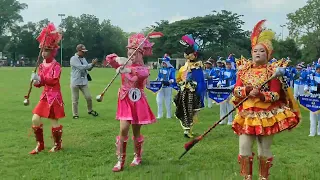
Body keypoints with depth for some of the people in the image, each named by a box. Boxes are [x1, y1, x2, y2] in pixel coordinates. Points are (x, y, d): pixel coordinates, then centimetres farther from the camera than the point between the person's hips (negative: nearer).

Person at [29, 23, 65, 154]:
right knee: (35, 119, 2)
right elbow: (40, 83, 10)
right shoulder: (42, 65, 9)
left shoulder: (56, 65, -11)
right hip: (45, 96, 7)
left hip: (54, 96, -7)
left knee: (54, 121, 2)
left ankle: (57, 144, 20)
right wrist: (36, 81, -12)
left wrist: (40, 79, -29)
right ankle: (40, 144, 15)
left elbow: (54, 80, -23)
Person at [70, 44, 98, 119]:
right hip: (75, 82, -5)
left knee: (89, 97, 3)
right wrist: (92, 64, -19)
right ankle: (75, 114, 14)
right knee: (75, 100, 3)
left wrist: (92, 64, -7)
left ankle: (90, 110, 25)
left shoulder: (83, 59, 11)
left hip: (84, 82, 5)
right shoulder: (73, 59, -10)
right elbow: (81, 67, -21)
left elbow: (88, 68, 12)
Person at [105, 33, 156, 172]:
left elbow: (143, 73, -34)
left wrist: (127, 70, -49)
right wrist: (118, 59, -17)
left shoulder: (143, 68, -8)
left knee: (136, 131, 9)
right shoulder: (125, 65, 5)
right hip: (125, 102, 3)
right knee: (123, 130, -7)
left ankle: (137, 157, 30)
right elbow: (109, 58, 5)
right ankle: (120, 160, -1)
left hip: (137, 103, -2)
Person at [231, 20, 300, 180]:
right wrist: (248, 89, -21)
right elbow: (236, 91, -2)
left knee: (264, 149, 7)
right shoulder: (244, 70, 5)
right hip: (247, 114, 3)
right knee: (244, 147, -1)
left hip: (267, 115, -3)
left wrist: (259, 94, -27)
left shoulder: (273, 71, -5)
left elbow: (275, 95, -11)